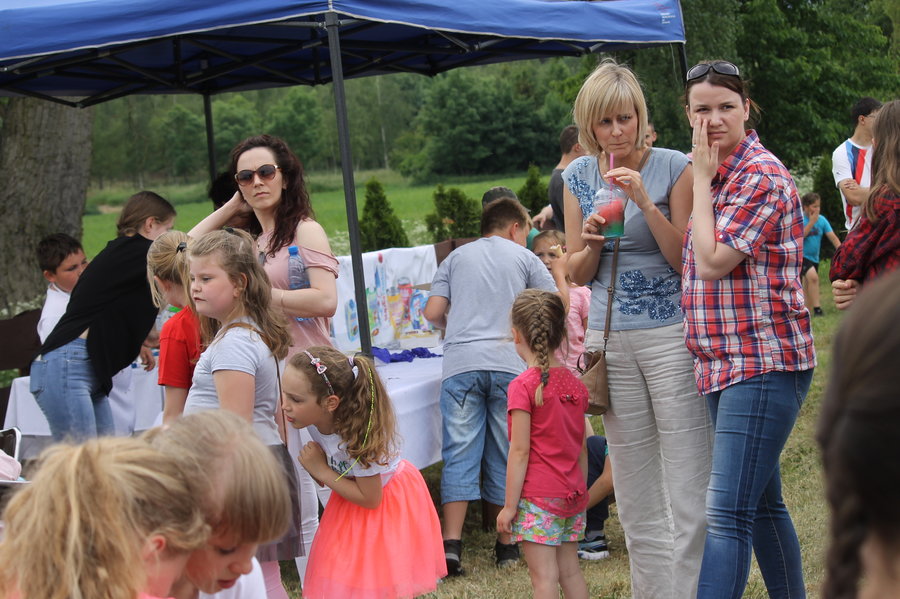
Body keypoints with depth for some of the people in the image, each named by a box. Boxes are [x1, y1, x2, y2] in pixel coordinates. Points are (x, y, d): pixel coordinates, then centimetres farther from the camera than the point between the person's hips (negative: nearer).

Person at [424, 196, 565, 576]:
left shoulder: (457, 257, 18)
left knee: (460, 454, -1)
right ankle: (507, 544, 13)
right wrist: (558, 270, 30)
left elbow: (433, 313, 10)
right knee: (505, 455, 8)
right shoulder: (524, 257, 14)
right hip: (507, 364, 0)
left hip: (461, 363, 1)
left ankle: (451, 544, -12)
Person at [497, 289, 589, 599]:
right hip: (573, 495, 7)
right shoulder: (576, 384, 6)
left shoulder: (524, 385, -14)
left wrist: (509, 505, -10)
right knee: (570, 569, 15)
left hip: (539, 497, -7)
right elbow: (581, 448, 11)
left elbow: (520, 451, -15)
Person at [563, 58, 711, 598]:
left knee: (689, 483, -5)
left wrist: (645, 202, -19)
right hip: (610, 337, 4)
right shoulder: (579, 177, 6)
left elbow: (687, 260, -9)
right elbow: (577, 273, 10)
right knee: (635, 492, 10)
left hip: (671, 334, -4)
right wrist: (590, 243, -11)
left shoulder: (673, 167, -5)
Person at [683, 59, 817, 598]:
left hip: (763, 362, -10)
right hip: (730, 363, 10)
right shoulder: (715, 174, 16)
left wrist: (703, 177, -10)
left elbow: (713, 260, -17)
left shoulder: (762, 175, -12)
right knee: (762, 505, 17)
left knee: (727, 514, -15)